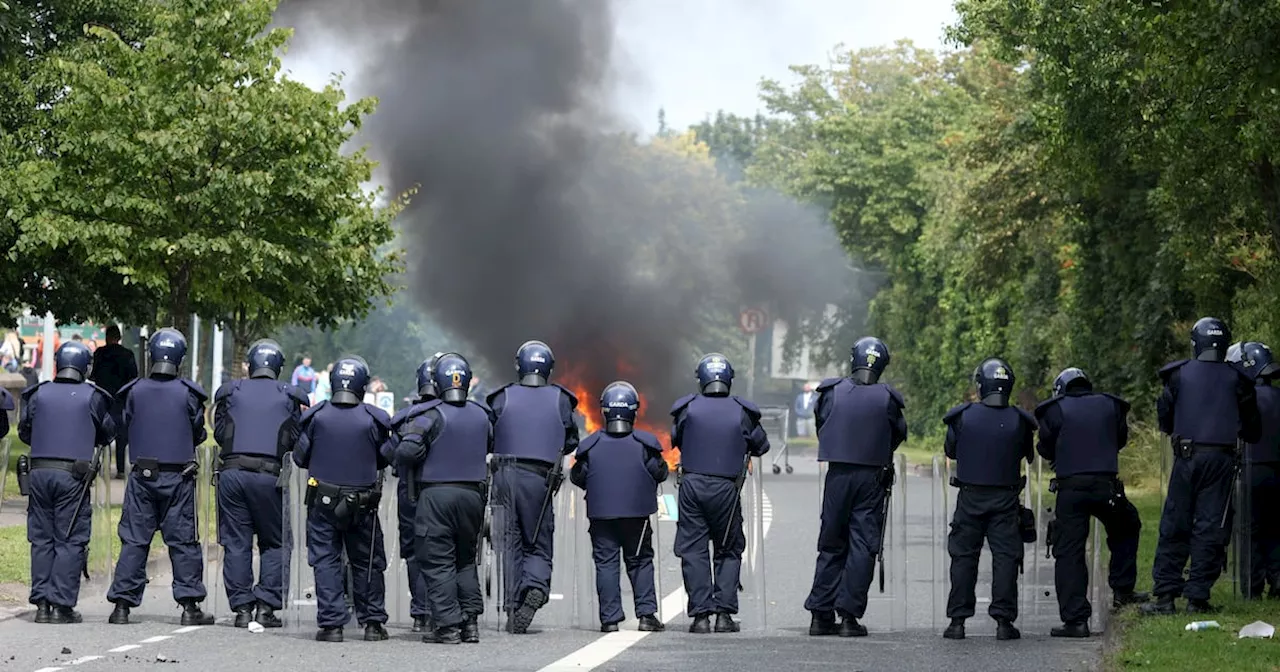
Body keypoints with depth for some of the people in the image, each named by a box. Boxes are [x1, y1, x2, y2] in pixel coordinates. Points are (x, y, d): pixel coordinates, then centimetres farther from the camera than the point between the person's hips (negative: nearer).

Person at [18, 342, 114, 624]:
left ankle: (41, 603, 9)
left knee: (42, 540, 10)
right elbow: (107, 434, 10)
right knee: (70, 541, 1)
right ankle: (62, 605, -3)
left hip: (39, 472, 3)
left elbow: (25, 432, 16)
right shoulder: (91, 397, -2)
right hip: (73, 475, -3)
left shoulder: (39, 394, 5)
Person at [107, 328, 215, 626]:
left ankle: (122, 604, 5)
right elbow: (199, 434, 4)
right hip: (178, 476, -1)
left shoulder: (135, 391, -2)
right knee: (183, 540, 4)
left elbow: (126, 428, 9)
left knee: (134, 540, 6)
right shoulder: (187, 393, -6)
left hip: (142, 475, 1)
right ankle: (189, 605, 3)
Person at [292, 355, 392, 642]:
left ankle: (331, 623, -2)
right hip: (363, 504, 0)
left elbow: (300, 457, 1)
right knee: (367, 562, 13)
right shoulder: (373, 419, -8)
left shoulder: (316, 416, -7)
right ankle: (373, 622, 17)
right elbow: (385, 459, 2)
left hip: (323, 500, 0)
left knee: (326, 560, 5)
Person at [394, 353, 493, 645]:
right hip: (472, 493, 5)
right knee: (466, 560, 18)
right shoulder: (481, 415, 6)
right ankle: (471, 620, 12)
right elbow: (492, 448, 15)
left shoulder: (431, 414, -11)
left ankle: (449, 625, -4)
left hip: (436, 494, -5)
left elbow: (407, 450, -19)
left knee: (438, 562, 0)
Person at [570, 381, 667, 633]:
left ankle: (610, 618, 1)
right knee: (640, 562, 12)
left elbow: (577, 477, 2)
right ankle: (646, 613, 4)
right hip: (637, 514, 0)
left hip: (601, 514, 0)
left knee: (606, 563, 6)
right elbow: (660, 473, -1)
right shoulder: (644, 444, -8)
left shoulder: (590, 446, -6)